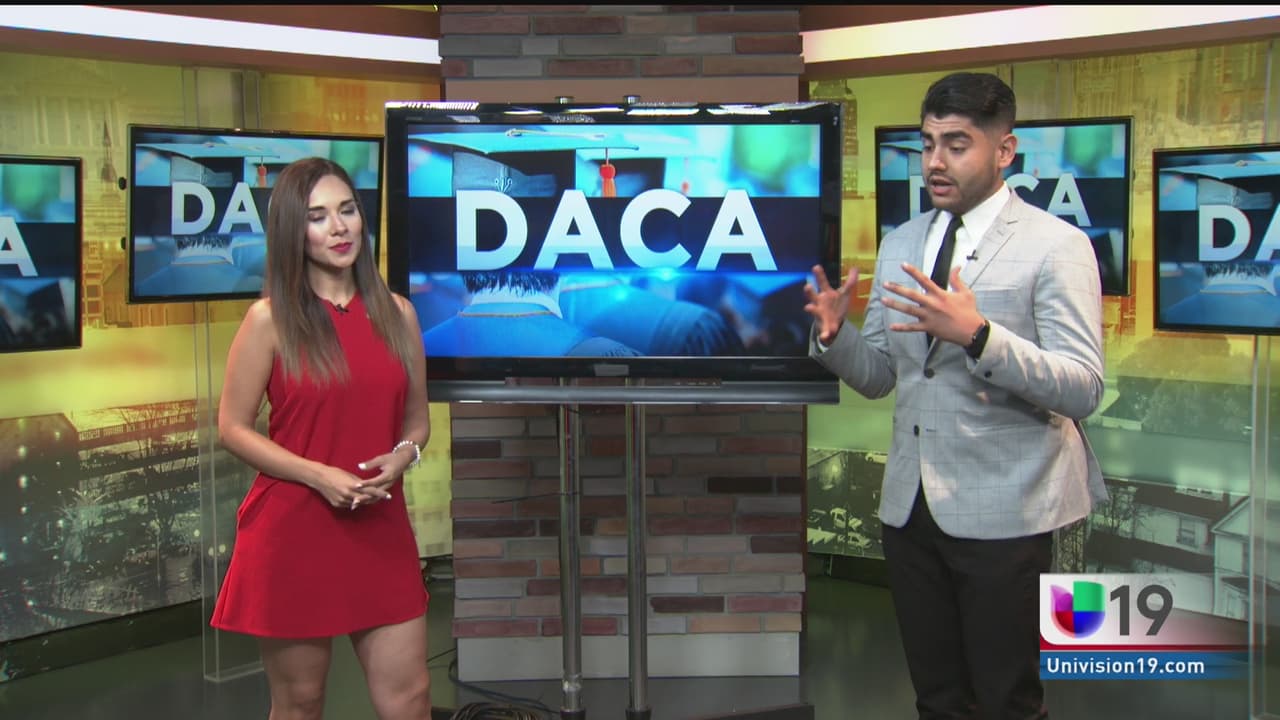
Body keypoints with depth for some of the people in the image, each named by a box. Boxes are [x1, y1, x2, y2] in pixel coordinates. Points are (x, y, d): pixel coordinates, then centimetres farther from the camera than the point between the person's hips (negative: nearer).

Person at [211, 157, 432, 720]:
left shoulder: (397, 314, 7)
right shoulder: (270, 319, -4)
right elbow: (233, 427, -4)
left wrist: (401, 457, -8)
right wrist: (318, 475, -16)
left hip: (381, 531, 3)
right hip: (292, 533, -3)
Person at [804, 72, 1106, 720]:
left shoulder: (1055, 246, -8)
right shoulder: (900, 244, 11)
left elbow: (1081, 390, -17)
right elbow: (878, 375, 13)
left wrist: (976, 334, -29)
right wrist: (834, 334, -9)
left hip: (1001, 512, -5)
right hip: (910, 504, 6)